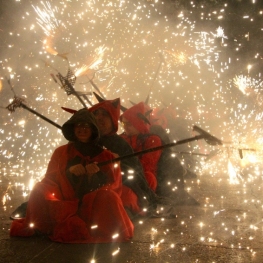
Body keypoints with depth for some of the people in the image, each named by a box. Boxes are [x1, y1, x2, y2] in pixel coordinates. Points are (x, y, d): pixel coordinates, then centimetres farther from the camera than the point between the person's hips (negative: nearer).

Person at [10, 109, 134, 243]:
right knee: (40, 189, -22)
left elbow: (113, 184, 4)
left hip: (94, 206, -1)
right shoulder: (61, 152, 13)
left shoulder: (105, 156, 11)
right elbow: (50, 181, 5)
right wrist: (69, 171, -14)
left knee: (108, 197, -32)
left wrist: (98, 174, -16)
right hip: (67, 206, 1)